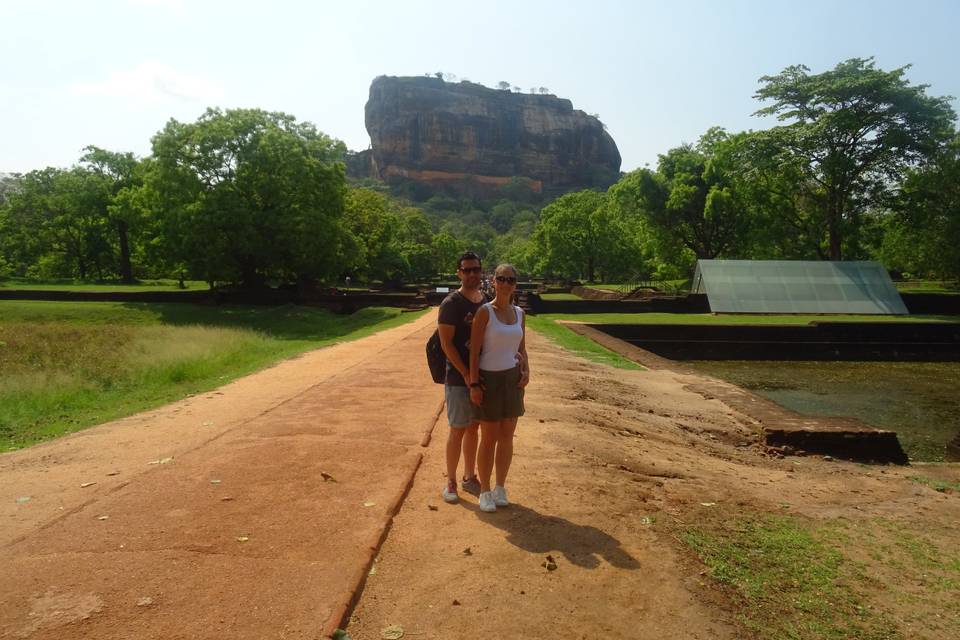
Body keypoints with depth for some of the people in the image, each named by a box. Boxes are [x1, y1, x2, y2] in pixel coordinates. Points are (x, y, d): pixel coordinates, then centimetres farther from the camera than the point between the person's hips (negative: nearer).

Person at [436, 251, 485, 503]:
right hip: (458, 378, -6)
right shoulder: (451, 303, -11)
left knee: (473, 427, 15)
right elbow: (446, 343, -14)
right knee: (458, 429, 2)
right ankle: (450, 482, 17)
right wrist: (466, 374, -17)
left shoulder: (485, 302, 8)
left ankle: (469, 477, 29)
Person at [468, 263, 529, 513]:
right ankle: (485, 491, 19)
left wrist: (526, 371, -3)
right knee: (489, 439, 3)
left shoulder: (519, 313, 6)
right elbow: (474, 350, -12)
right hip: (489, 379, -5)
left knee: (507, 437, 11)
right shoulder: (484, 312, -10)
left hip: (513, 379, 5)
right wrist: (474, 384, -16)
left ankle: (500, 487, 26)